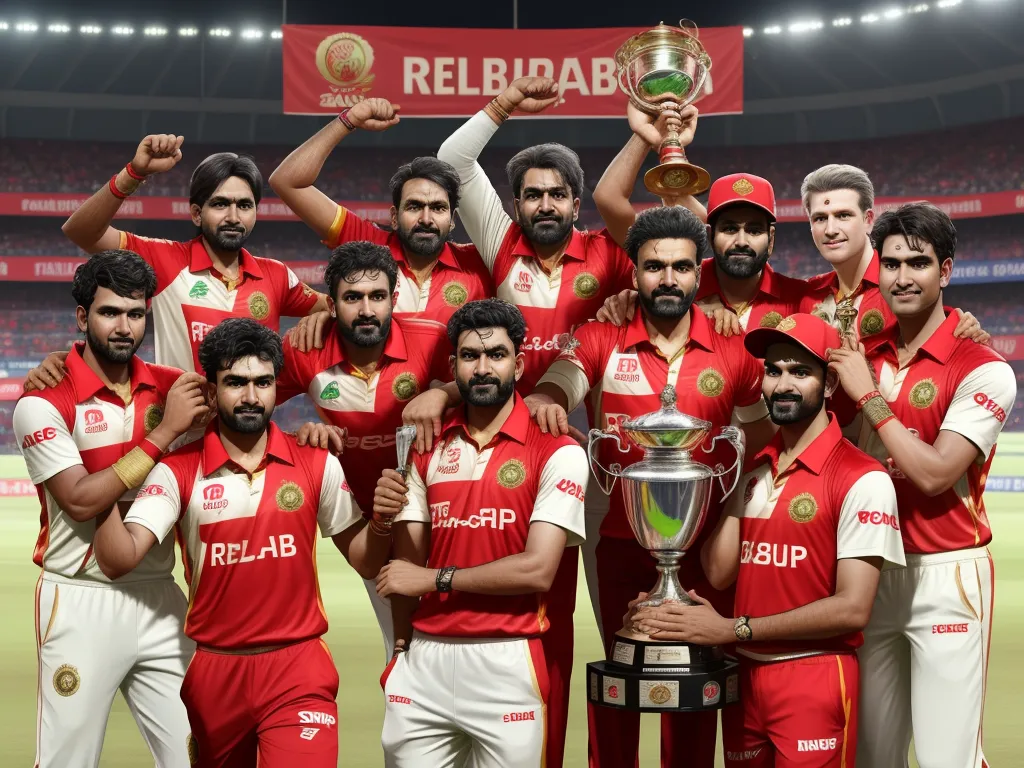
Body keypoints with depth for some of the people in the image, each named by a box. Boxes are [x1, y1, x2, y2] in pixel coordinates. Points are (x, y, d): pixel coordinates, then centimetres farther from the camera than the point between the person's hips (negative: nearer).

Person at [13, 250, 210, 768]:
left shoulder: (171, 388, 6)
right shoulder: (43, 403, -7)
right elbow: (81, 501, -16)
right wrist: (164, 431, -17)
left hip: (160, 597, 4)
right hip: (81, 603, -4)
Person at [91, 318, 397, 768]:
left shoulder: (316, 464, 0)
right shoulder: (179, 471, -4)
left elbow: (364, 561, 8)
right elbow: (119, 561, -13)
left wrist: (381, 520, -13)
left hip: (297, 670, -1)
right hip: (212, 671, 1)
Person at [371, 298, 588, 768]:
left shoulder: (556, 453, -5)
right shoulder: (428, 449, 10)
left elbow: (537, 569, -12)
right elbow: (406, 564, 9)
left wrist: (436, 578, -7)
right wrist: (403, 647, 0)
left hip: (507, 665, -3)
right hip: (425, 660, 4)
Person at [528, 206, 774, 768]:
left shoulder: (734, 353, 1)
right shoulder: (600, 343, 0)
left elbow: (762, 444, 9)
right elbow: (545, 398, -12)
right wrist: (541, 405, -36)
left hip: (702, 550, 0)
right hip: (619, 546, 0)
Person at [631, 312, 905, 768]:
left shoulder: (863, 480, -11)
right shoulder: (753, 470, 10)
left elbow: (852, 608, -16)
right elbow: (720, 572, -1)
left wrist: (732, 629, -16)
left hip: (813, 679, -6)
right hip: (742, 674, 6)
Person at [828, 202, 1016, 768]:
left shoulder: (983, 370, -8)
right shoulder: (865, 353, 9)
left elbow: (934, 474, -17)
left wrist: (868, 395, -13)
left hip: (944, 574, -5)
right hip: (872, 571, 5)